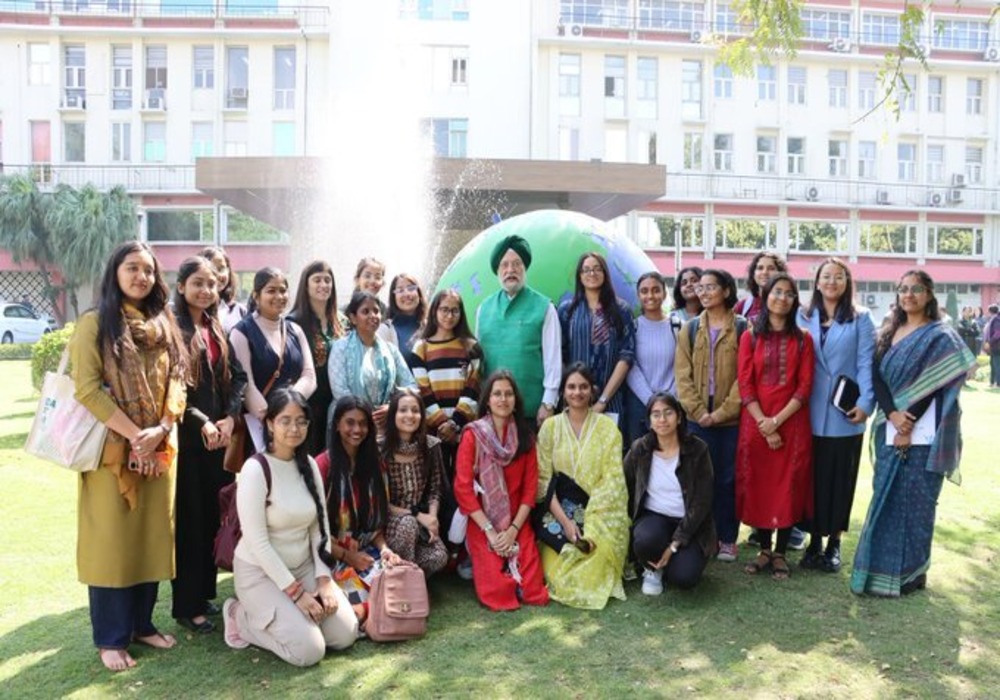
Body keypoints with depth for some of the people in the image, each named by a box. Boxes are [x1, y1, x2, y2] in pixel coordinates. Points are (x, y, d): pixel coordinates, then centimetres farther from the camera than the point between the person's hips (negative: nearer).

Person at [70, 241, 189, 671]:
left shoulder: (164, 325, 11)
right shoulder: (94, 323, -4)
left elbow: (176, 380, 7)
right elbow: (87, 388, -13)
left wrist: (161, 430, -9)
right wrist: (134, 434, -17)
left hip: (159, 450, 5)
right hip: (113, 448, -5)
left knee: (152, 536, 11)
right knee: (111, 540, 2)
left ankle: (142, 623, 25)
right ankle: (110, 638, 14)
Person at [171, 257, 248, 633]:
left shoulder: (218, 330, 13)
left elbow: (237, 376, 9)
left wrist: (229, 418, -6)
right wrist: (202, 423, -16)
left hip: (219, 435, 6)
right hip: (185, 437, -6)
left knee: (212, 516, 12)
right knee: (188, 519, 1)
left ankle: (204, 593, 25)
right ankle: (187, 605, 11)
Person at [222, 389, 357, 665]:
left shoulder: (309, 465, 0)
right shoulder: (255, 469, -20)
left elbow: (320, 526, 3)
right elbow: (257, 541, -21)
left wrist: (323, 579, -7)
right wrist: (295, 592, -19)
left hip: (304, 567, 6)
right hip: (260, 572, -6)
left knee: (345, 635, -4)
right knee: (309, 650, -16)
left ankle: (287, 615, 18)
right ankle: (242, 617, 7)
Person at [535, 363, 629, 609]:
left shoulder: (607, 427, 0)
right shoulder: (550, 426, 2)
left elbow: (612, 478, -7)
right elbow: (544, 479, -1)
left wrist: (592, 523, -18)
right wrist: (564, 520, -14)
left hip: (598, 511, -1)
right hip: (559, 509, 1)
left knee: (599, 545, -25)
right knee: (556, 539, -24)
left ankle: (591, 586, 7)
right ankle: (562, 582, 7)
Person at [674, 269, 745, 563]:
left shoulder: (743, 328, 0)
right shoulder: (689, 329, 8)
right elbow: (683, 375, 2)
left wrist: (723, 411, -13)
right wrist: (698, 411, -9)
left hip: (732, 419, -2)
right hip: (698, 418, 2)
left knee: (728, 478, 5)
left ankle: (727, 539, 17)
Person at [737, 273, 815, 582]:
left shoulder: (803, 339, 4)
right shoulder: (750, 337, 4)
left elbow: (805, 386, -3)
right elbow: (745, 386, -2)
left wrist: (777, 420, -13)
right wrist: (764, 424, -11)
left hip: (792, 423, 0)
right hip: (755, 423, 1)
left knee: (788, 486, 3)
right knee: (757, 485, 5)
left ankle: (781, 553, 15)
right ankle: (764, 548, 19)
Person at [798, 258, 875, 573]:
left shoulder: (861, 318, 3)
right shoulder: (804, 317, 8)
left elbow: (866, 363, -3)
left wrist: (865, 403, -13)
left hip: (845, 413, -1)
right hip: (811, 413, 2)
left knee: (841, 477, 6)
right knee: (813, 476, 6)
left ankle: (834, 542, 18)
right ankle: (814, 540, 17)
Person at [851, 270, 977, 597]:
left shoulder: (940, 336, -4)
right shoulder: (890, 334, 13)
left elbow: (933, 386, -12)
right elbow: (878, 376, 2)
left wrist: (908, 427, -15)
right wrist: (892, 414, -14)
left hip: (922, 435, -5)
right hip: (890, 432, 6)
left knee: (914, 503, 0)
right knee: (886, 500, 9)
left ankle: (910, 571, 12)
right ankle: (884, 567, 21)